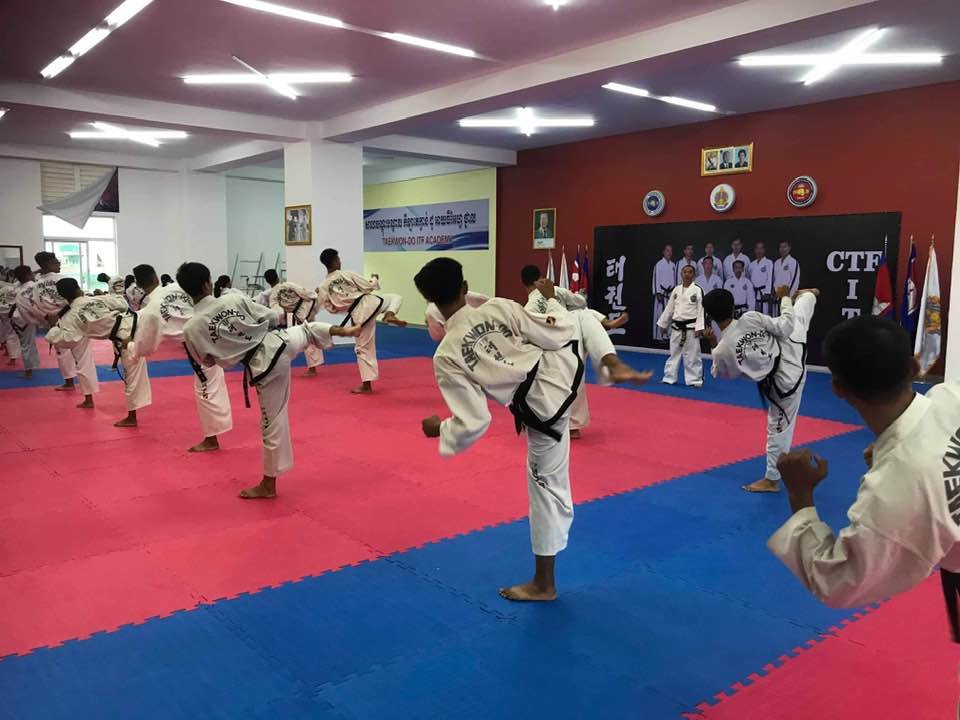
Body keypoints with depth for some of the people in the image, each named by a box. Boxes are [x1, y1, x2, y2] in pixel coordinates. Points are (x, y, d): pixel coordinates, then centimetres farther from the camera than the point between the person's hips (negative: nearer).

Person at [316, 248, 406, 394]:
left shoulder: (323, 287, 1)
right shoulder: (347, 274, -5)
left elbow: (331, 308, 6)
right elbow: (369, 286, -4)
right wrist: (375, 279, 17)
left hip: (358, 315, 2)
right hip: (369, 303, -2)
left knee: (363, 349, 12)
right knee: (395, 298, 22)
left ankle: (367, 384, 10)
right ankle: (390, 315, -13)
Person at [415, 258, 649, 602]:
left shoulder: (446, 357, -18)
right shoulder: (500, 308, -12)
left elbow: (473, 422, -17)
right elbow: (560, 333, -6)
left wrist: (439, 429, 3)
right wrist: (551, 299, 14)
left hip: (542, 409, -2)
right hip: (562, 368, 3)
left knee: (546, 486, 13)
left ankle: (544, 583, 26)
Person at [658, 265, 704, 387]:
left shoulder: (698, 290, -6)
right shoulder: (676, 290, 8)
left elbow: (701, 310, -9)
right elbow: (669, 308, 13)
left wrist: (699, 328, -15)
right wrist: (663, 324, 13)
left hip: (690, 327, -4)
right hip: (676, 327, 4)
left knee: (692, 355, 0)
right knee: (674, 353, 12)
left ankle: (695, 380, 9)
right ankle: (669, 377, 22)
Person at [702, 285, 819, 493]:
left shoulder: (721, 352, -26)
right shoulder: (751, 318, -24)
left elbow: (722, 374, -4)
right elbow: (785, 328, -13)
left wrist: (713, 346, 0)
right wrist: (785, 298, 0)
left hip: (780, 382, -2)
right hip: (792, 351, 3)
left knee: (779, 426, 11)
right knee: (798, 314, 33)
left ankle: (772, 479, 24)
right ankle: (808, 295, 67)